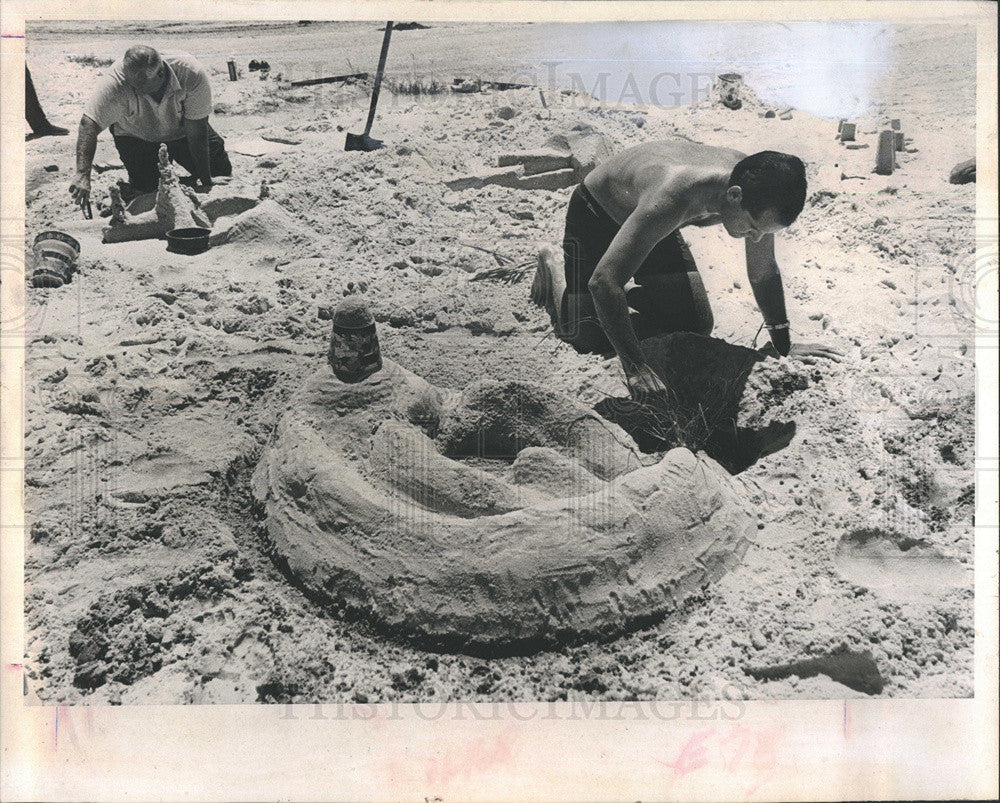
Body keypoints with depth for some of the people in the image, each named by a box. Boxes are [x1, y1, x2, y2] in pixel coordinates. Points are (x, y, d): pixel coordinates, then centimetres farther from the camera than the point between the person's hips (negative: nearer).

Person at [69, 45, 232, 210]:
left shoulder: (192, 74, -36)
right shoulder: (115, 82, -38)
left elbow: (197, 132, -29)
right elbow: (89, 124, -41)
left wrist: (204, 178, -25)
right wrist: (82, 174, -54)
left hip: (181, 131, 1)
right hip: (135, 135, -1)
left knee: (222, 172, -3)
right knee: (145, 188, -11)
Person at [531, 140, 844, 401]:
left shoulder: (755, 188, -27)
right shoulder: (670, 200, -48)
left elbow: (764, 273, -9)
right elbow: (603, 282, -49)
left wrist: (784, 346, -6)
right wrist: (634, 367, -51)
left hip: (653, 225, 6)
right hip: (595, 213, -5)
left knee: (697, 327, 0)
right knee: (589, 338, -9)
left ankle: (631, 297, 27)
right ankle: (552, 266, 18)